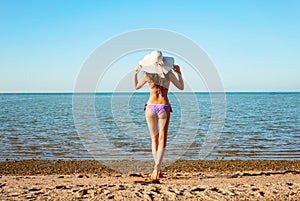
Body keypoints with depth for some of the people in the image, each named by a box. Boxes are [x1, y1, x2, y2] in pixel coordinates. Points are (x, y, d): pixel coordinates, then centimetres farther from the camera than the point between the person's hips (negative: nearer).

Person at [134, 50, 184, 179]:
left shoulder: (148, 74, -4)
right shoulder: (169, 73, -3)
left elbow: (136, 87, 12)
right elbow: (181, 87, 9)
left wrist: (136, 73, 16)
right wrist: (179, 73, 16)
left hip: (151, 107, 1)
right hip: (164, 107, -1)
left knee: (154, 139, 12)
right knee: (162, 139, 2)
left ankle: (158, 169, 11)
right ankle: (157, 166, -15)